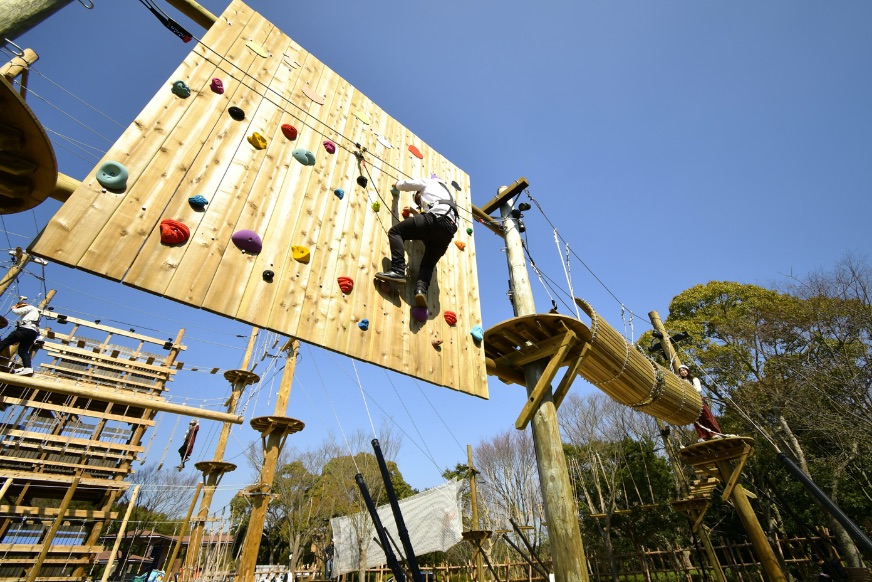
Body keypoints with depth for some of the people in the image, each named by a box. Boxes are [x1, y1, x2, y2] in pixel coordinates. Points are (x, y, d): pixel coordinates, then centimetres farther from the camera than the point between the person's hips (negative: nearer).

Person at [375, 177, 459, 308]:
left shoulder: (428, 182, 25)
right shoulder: (444, 192, 46)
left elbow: (403, 185, 27)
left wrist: (397, 184, 49)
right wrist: (414, 212, 51)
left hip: (437, 220, -8)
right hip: (449, 229, 8)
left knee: (395, 231, -2)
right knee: (428, 264, 11)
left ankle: (398, 271, -20)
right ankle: (421, 290, -19)